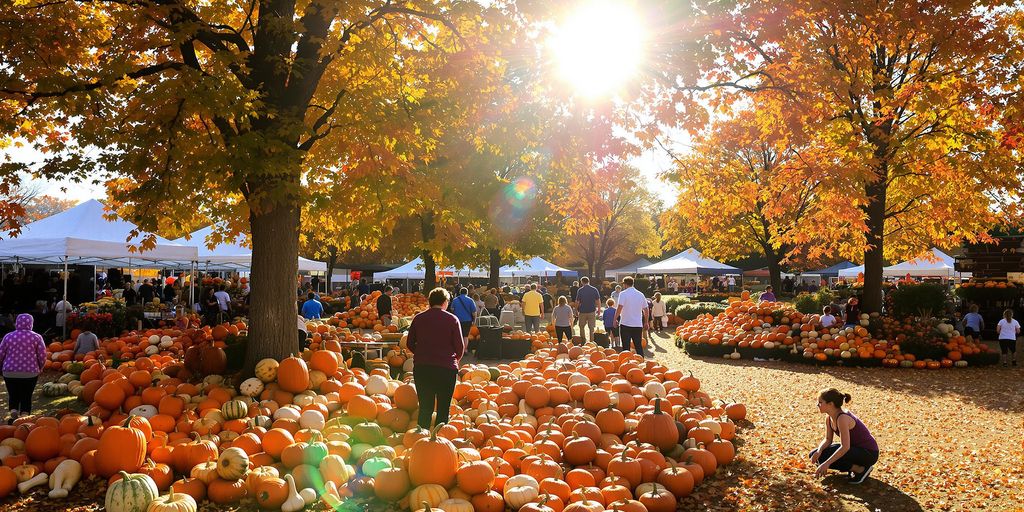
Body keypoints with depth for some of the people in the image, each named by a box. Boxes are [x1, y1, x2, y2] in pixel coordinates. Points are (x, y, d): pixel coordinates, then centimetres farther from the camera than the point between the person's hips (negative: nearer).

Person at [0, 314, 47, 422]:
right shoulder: (36, 337, -5)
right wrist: (39, 368, 12)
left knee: (13, 395, 16)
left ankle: (13, 415, -2)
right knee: (26, 396, 9)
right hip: (30, 373, -1)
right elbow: (42, 356, -5)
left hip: (10, 372, 1)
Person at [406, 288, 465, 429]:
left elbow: (409, 343, 9)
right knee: (443, 409, 7)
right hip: (446, 368, -2)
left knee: (425, 408, 10)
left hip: (421, 368, 3)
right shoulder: (452, 319, -4)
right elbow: (460, 346, -3)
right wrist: (455, 360, 16)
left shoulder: (418, 318, 3)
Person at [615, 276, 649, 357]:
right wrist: (646, 322, 20)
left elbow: (619, 308, -18)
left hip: (625, 324, -4)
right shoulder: (640, 294, 8)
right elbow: (646, 309, 11)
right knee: (639, 346, 10)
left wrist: (615, 319, -7)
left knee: (626, 347, 3)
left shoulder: (623, 294, -7)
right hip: (638, 325, 4)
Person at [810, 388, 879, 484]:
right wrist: (819, 451, -17)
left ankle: (861, 469, -7)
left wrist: (826, 463, -38)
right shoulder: (829, 417, -2)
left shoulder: (842, 418, -28)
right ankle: (855, 466, 9)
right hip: (855, 448, 9)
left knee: (823, 457, -24)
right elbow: (828, 439, 4)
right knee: (814, 455, 0)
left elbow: (845, 447, -34)